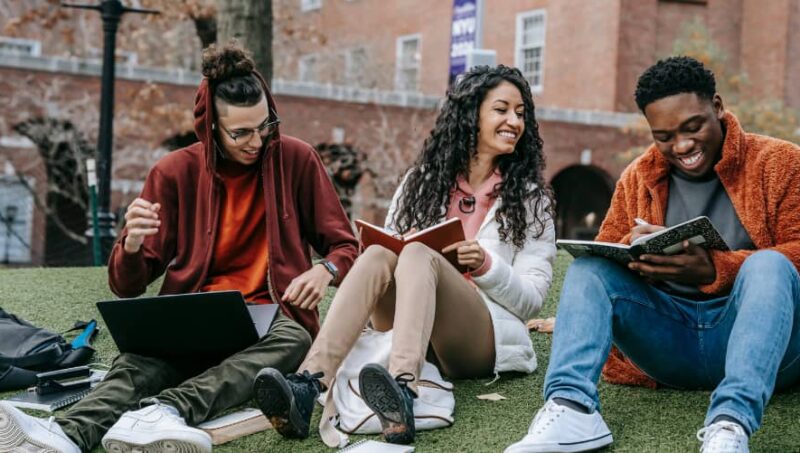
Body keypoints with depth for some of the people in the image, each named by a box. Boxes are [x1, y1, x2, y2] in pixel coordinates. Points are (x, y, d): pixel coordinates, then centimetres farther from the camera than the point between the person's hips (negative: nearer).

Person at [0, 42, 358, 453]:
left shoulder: (296, 160, 1)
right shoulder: (176, 172, 1)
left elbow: (346, 246, 8)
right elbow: (127, 286, 1)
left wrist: (325, 270, -17)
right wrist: (132, 244, -23)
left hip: (270, 317, 0)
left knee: (293, 340, -36)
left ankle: (162, 414, -56)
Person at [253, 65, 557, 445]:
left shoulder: (529, 198, 8)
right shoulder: (423, 179, 14)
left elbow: (532, 298, 3)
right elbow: (390, 245, 13)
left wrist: (486, 265, -16)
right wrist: (391, 257, -11)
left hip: (486, 338, -2)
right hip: (409, 328, 3)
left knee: (418, 255, -31)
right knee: (378, 254, -28)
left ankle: (403, 393, -59)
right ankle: (307, 386, -48)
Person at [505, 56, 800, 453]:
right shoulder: (637, 178, 12)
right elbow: (602, 253, 10)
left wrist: (713, 270, -26)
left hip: (762, 345, -3)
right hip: (669, 341, 3)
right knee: (588, 266, -15)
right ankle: (572, 407, -37)